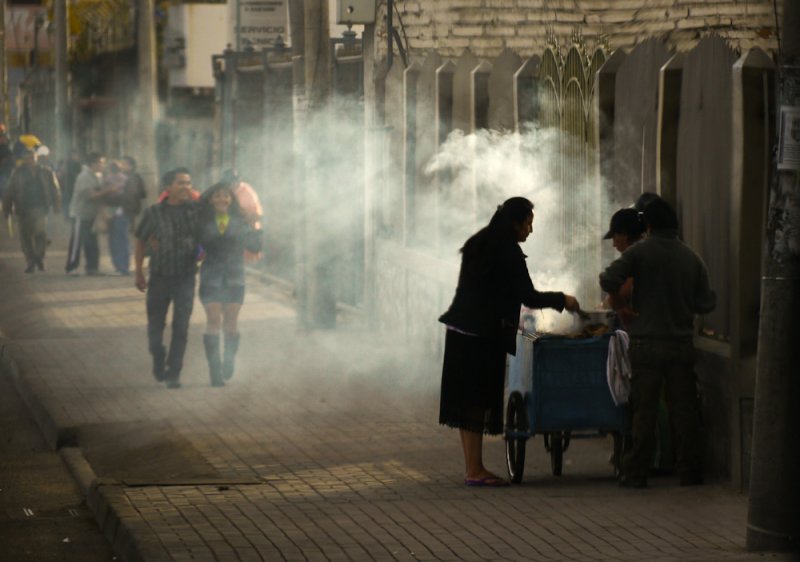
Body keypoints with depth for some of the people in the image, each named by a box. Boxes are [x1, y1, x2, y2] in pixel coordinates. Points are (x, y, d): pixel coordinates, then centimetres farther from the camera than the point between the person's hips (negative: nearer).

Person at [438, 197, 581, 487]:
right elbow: (529, 297, -12)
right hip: (484, 335, -9)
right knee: (479, 401, -6)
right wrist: (562, 300, 2)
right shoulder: (508, 251, -11)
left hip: (460, 332, 9)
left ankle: (472, 467, 15)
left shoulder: (477, 244, 15)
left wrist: (509, 319, 29)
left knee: (467, 401, 10)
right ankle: (475, 471, -4)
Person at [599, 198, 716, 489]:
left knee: (644, 411, 1)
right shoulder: (692, 258, 4)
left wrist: (620, 306, -4)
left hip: (646, 343, -2)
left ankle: (635, 473, 2)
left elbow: (609, 279, -19)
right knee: (685, 410, 8)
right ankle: (690, 471, 10)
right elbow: (706, 303, 3)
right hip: (682, 344, 2)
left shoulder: (640, 252, -6)